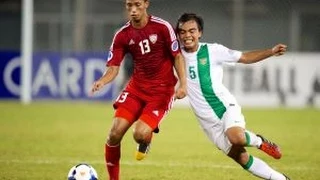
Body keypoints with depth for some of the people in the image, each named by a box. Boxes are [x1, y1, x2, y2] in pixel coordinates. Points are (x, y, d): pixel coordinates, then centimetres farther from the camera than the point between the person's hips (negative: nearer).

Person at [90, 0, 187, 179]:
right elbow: (113, 67, -2)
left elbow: (178, 56, -3)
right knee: (115, 133, -11)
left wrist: (183, 84, -14)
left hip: (162, 90, -4)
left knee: (140, 134, -22)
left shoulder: (163, 27, -10)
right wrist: (101, 82, -24)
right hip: (136, 87, 4)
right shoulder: (122, 35, -1)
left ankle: (145, 142, 19)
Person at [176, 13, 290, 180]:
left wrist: (271, 52, -11)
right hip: (208, 120, 3)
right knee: (241, 158, -1)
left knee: (237, 138, -34)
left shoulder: (212, 50, -5)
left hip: (226, 106, -3)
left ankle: (258, 141, -1)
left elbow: (245, 57, 1)